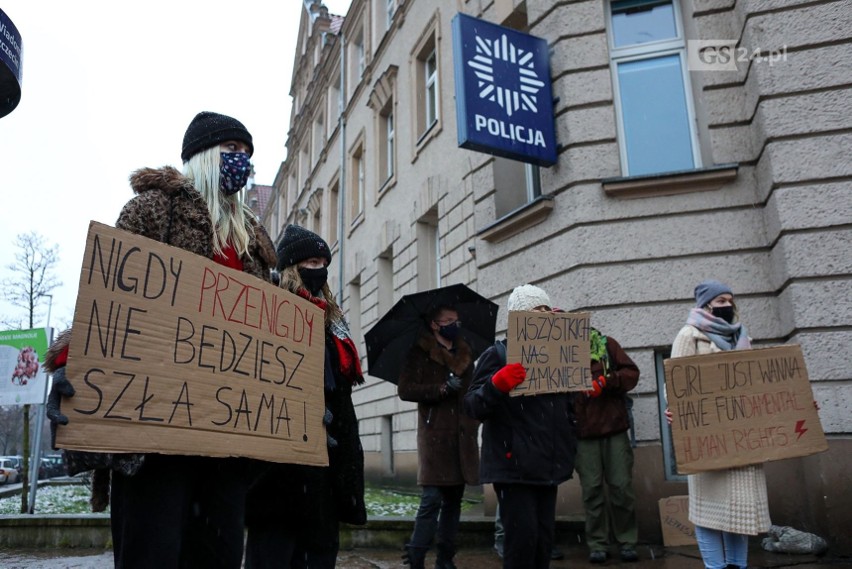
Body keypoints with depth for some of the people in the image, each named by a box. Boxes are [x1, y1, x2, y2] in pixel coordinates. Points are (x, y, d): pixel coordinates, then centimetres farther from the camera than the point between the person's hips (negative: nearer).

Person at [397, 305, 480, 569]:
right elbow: (405, 389, -9)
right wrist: (442, 389, -17)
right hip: (435, 435, -6)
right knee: (432, 498, -10)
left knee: (454, 499, 9)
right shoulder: (420, 353, 0)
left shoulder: (465, 354, 18)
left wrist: (473, 422, 13)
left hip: (463, 436, 6)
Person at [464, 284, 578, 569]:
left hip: (548, 467, 6)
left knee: (544, 538, 10)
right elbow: (473, 407, -13)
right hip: (514, 467, -6)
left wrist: (569, 446, 12)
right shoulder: (497, 355, -5)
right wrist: (496, 385, -28)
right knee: (523, 536, -10)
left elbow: (567, 407, 25)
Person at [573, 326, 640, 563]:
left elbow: (632, 372, 0)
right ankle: (597, 543, 14)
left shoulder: (605, 344, 5)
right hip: (583, 432, 0)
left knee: (621, 486, 4)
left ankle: (626, 541, 19)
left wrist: (605, 381, -12)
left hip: (614, 427, 0)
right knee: (592, 489, 2)